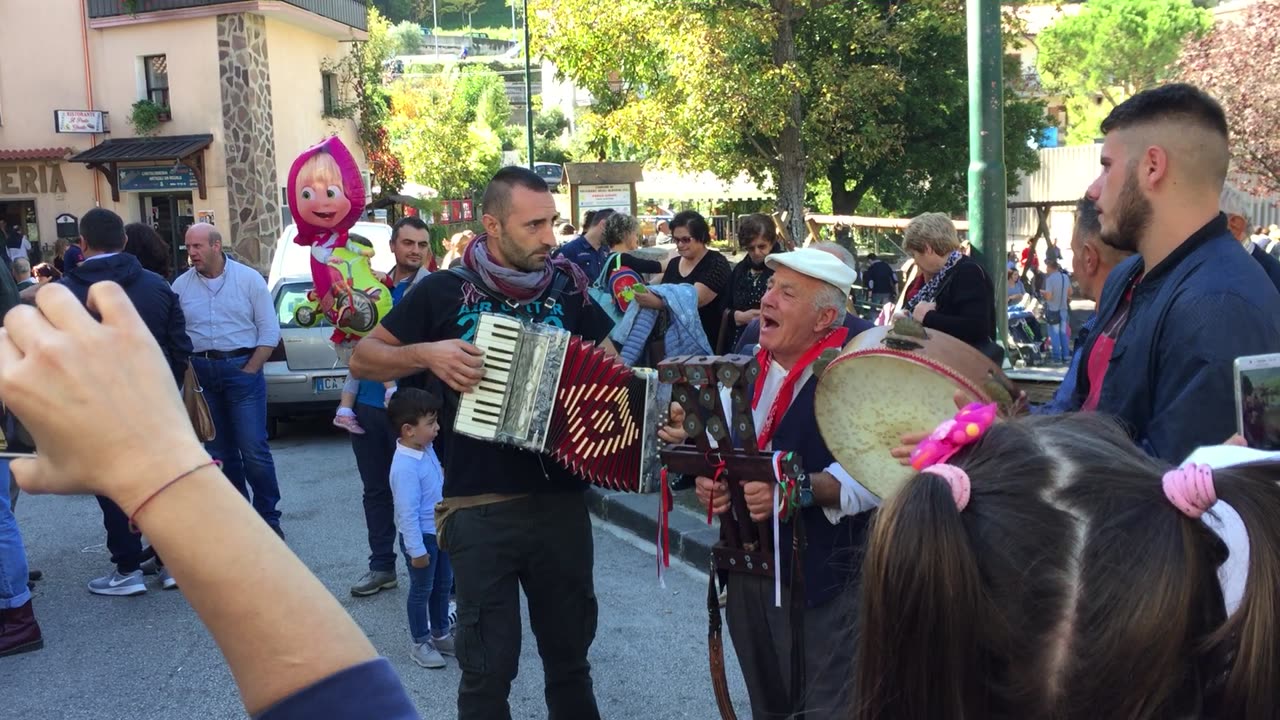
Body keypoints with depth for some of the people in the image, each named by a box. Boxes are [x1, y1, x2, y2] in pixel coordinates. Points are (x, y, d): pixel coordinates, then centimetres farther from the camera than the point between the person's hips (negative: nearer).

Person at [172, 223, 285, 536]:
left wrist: (249, 370, -9)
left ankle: (268, 516, 6)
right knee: (220, 452, 10)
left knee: (254, 450, -6)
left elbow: (269, 330, -3)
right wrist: (188, 373, -3)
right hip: (201, 372, 3)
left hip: (242, 368, -3)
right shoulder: (181, 285, 6)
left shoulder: (249, 279, -2)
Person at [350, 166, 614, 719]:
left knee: (570, 654, 17)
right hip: (480, 509, -2)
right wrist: (426, 353, -15)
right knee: (487, 668, 6)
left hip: (562, 501, 3)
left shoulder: (567, 289, 1)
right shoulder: (443, 291, -4)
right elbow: (363, 359, 4)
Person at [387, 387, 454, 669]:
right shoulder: (405, 466, -29)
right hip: (421, 536, -9)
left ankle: (440, 634, 37)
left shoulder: (427, 450, -1)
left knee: (444, 584, 20)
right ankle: (419, 643, 25)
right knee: (422, 590, 8)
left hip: (440, 530, 9)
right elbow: (407, 513, -26)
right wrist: (416, 550, -22)